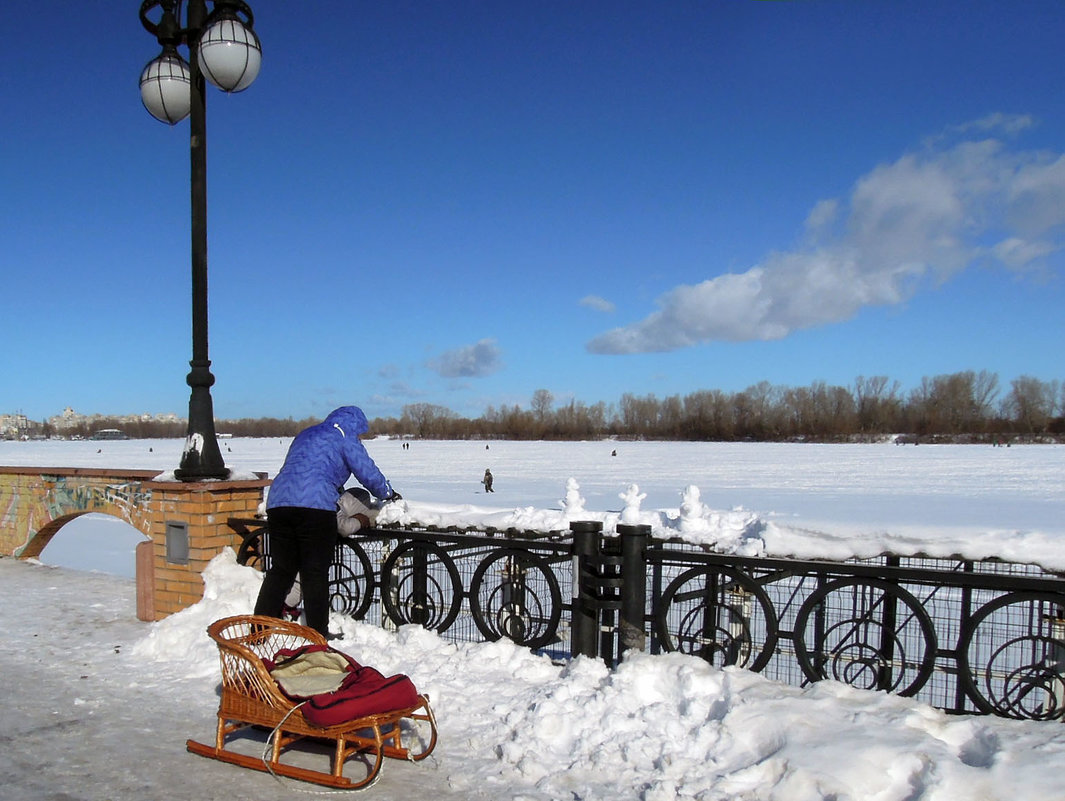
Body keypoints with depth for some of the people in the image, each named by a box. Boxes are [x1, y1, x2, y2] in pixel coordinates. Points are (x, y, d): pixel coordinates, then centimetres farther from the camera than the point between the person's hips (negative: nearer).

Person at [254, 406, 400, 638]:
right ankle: (318, 635, 5)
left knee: (281, 570, 13)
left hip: (278, 504, 7)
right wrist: (389, 493, 25)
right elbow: (368, 472, 6)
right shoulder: (344, 438, 8)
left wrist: (342, 494, 49)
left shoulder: (305, 434, 30)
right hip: (315, 506, -6)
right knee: (315, 574, 0)